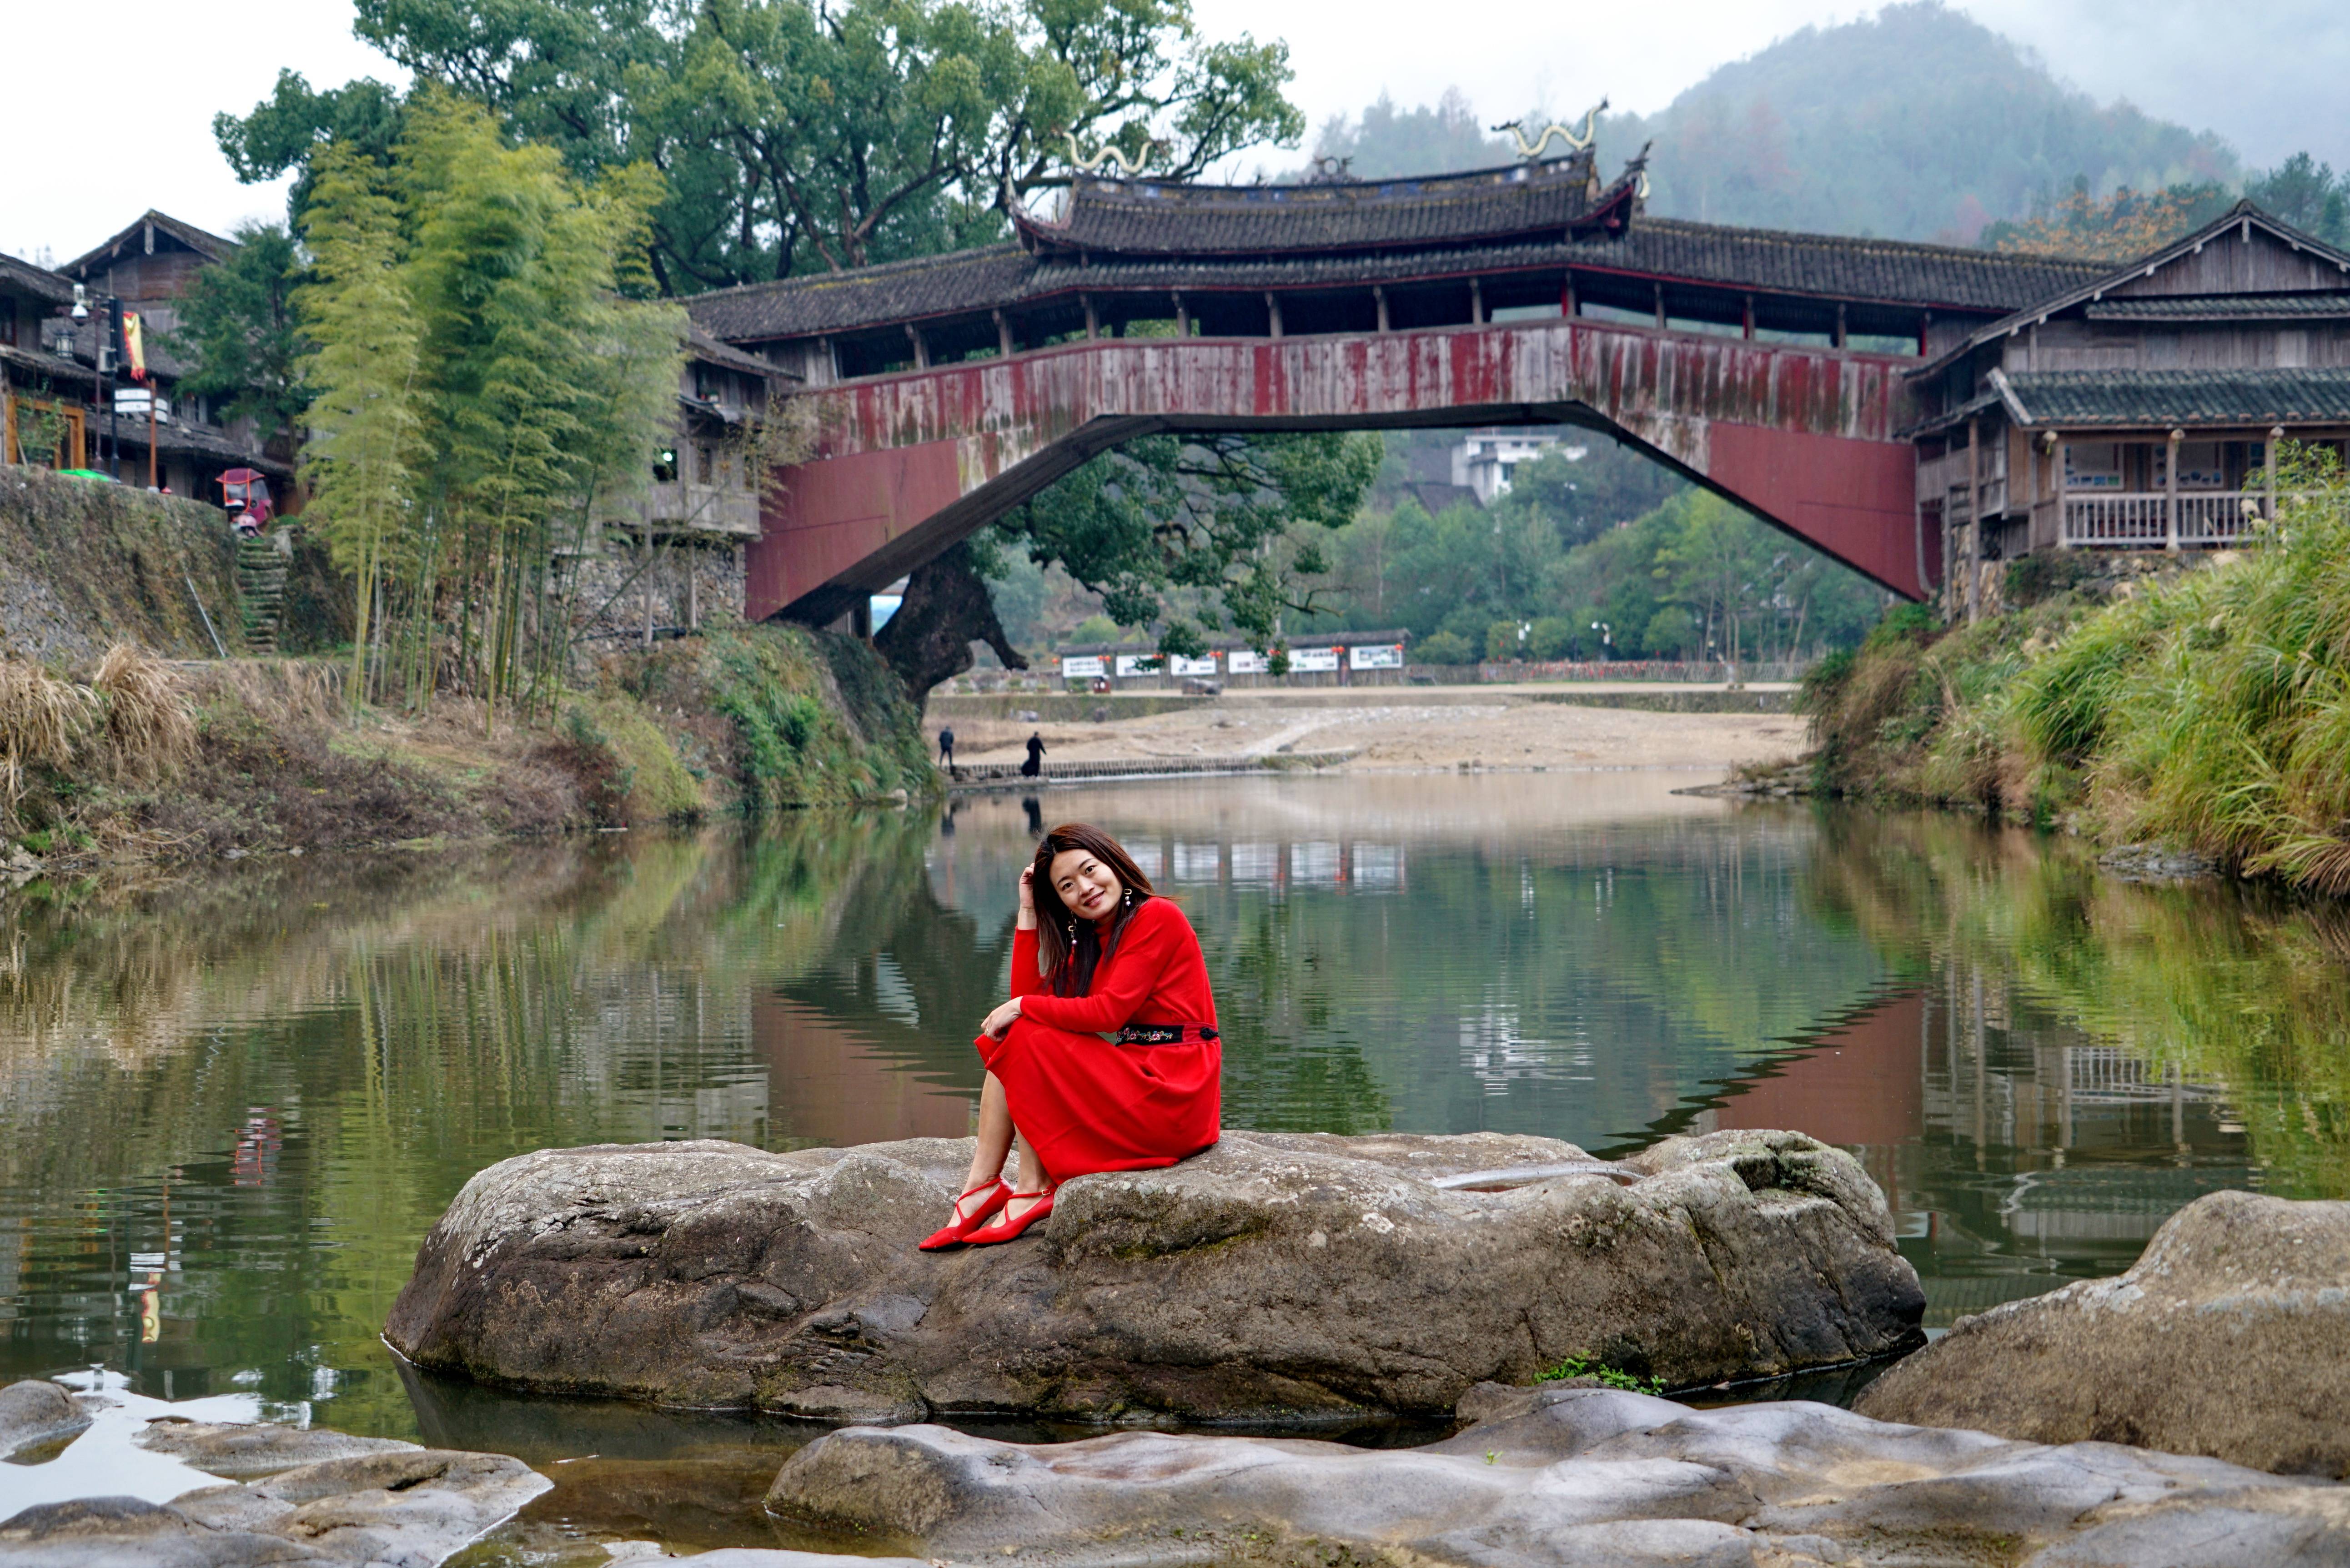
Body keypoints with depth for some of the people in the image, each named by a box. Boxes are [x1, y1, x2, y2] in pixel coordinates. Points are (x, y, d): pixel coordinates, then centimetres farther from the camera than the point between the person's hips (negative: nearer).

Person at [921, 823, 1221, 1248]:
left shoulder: (1157, 917, -10)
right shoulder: (1090, 940, 15)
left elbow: (1109, 1010, -19)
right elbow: (1030, 998, 6)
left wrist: (1022, 1008, -10)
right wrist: (1028, 915, 5)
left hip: (1174, 1094, -9)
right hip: (1137, 1077, 9)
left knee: (1029, 1040, -15)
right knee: (1007, 1042, 1)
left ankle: (1031, 1193, -11)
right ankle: (980, 1189, -6)